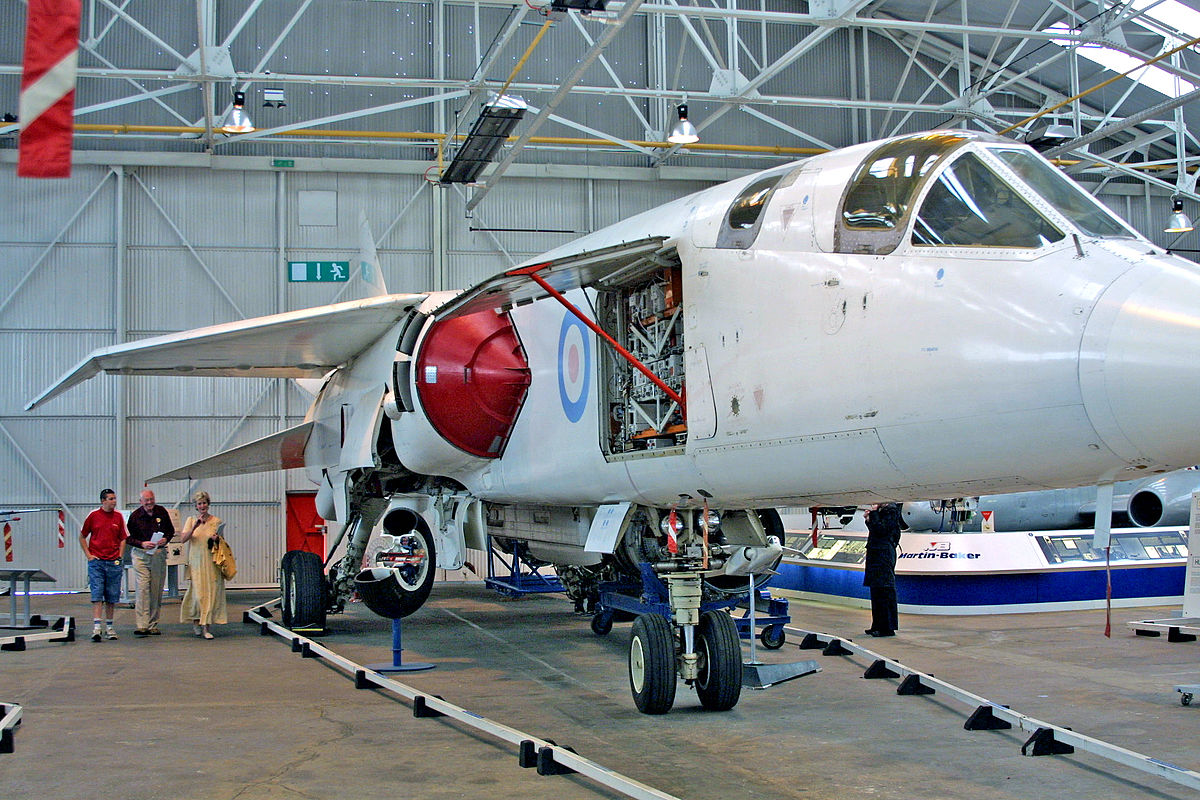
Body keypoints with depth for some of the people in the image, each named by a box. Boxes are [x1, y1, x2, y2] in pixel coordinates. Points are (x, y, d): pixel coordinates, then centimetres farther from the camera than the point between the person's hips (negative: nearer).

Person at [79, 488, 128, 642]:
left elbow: (123, 539, 14)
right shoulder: (93, 515, 0)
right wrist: (88, 555, 0)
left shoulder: (118, 516, 6)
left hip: (113, 562, 2)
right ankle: (96, 627, -14)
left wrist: (119, 557, 3)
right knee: (97, 595, -9)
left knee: (112, 596, 6)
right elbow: (82, 537, 9)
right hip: (96, 561, -2)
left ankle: (109, 627, 16)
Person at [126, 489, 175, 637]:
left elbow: (171, 530, 15)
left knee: (157, 591, 5)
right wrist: (142, 544, -16)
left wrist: (166, 539, -6)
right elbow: (129, 537, 0)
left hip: (159, 555, 3)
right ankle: (141, 626, -18)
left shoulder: (162, 512, 4)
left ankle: (153, 625, 12)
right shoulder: (135, 516, -3)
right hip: (141, 555, -3)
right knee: (142, 588, -14)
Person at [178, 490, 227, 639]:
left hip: (212, 562, 1)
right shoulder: (191, 520, 6)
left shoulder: (216, 521, 7)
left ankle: (206, 627, 0)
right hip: (196, 562, -1)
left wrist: (216, 540, -9)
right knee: (197, 592, -6)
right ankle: (196, 621, 14)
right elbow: (183, 539, -6)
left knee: (210, 592, -4)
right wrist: (195, 526, -18)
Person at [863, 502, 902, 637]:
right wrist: (869, 520, 10)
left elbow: (881, 530, -21)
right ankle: (878, 625, 19)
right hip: (876, 554, 10)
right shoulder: (882, 510, 16)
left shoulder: (891, 511, -12)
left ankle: (888, 628, -6)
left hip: (884, 554, -10)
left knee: (884, 590, -8)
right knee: (876, 591, 13)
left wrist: (873, 514, -14)